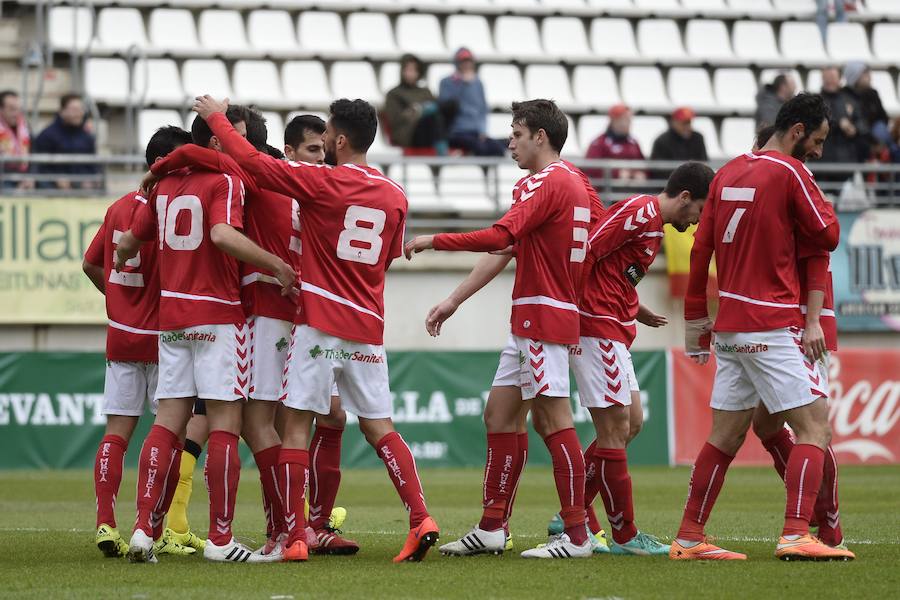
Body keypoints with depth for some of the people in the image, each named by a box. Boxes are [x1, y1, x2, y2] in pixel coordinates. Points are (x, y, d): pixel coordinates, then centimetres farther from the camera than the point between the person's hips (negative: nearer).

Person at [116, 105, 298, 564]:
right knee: (225, 423, -3)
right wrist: (278, 266, -21)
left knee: (169, 420, 6)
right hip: (218, 316, -7)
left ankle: (143, 530, -2)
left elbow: (129, 241, 20)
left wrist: (121, 260, 42)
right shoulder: (225, 183, -9)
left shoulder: (165, 185, 12)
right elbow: (223, 234, -26)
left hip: (170, 314, 7)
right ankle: (220, 539, -4)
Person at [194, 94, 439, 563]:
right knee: (378, 427, 9)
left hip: (319, 323, -5)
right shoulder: (394, 196, 7)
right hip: (367, 327, 5)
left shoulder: (323, 182, -9)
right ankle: (421, 519, -4)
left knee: (296, 425, 0)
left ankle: (294, 538, -4)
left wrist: (216, 118, 6)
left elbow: (253, 161, -9)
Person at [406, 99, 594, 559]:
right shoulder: (573, 182, 16)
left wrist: (433, 241, -16)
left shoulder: (550, 183, -15)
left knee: (554, 419, -9)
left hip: (543, 315, -10)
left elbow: (498, 237, -24)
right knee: (498, 414, 10)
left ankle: (576, 535, -9)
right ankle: (491, 528, 13)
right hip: (529, 319, 10)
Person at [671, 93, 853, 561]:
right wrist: (820, 201, 14)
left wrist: (695, 325, 20)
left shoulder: (728, 174, 13)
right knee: (814, 423, -6)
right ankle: (796, 535, -17)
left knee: (725, 436, 12)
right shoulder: (790, 172, -9)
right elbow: (828, 237, -3)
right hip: (771, 328, -8)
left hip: (730, 326, 8)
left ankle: (689, 539, 12)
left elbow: (699, 251, 14)